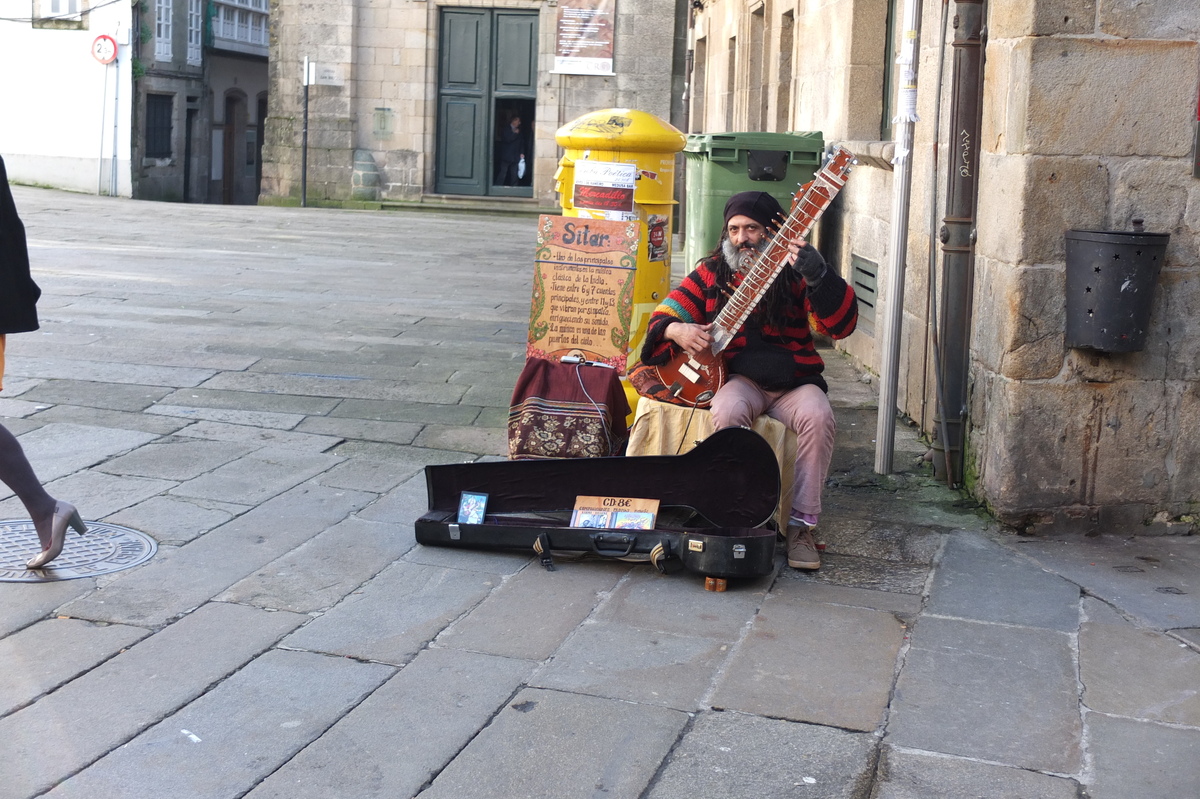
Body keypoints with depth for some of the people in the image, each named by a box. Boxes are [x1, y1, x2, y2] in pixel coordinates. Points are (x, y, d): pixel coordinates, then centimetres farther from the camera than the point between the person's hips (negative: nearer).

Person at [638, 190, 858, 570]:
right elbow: (662, 317, 10)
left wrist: (818, 276, -27)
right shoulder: (711, 272, 10)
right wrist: (678, 331, -15)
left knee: (818, 416, -31)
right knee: (727, 411, -34)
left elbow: (842, 324, -10)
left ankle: (800, 524, -20)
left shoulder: (794, 274, 3)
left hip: (794, 382, 0)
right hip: (739, 379, 0)